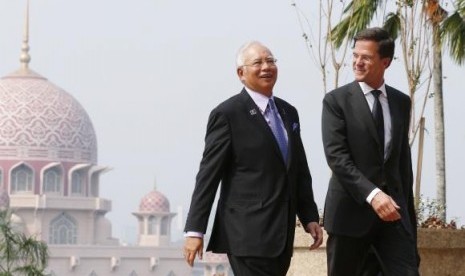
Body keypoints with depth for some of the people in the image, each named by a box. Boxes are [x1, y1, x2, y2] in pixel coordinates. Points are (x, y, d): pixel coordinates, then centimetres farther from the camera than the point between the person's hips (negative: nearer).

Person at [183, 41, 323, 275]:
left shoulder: (288, 112, 16)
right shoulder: (227, 114, -6)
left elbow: (300, 170, 20)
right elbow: (208, 175, -8)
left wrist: (310, 217, 13)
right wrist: (195, 230, -12)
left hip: (282, 233, 7)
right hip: (248, 233, -7)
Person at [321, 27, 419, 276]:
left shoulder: (401, 102, 13)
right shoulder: (336, 101, -2)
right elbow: (336, 156, -13)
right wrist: (372, 194, -24)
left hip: (393, 208, 3)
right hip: (351, 210, -3)